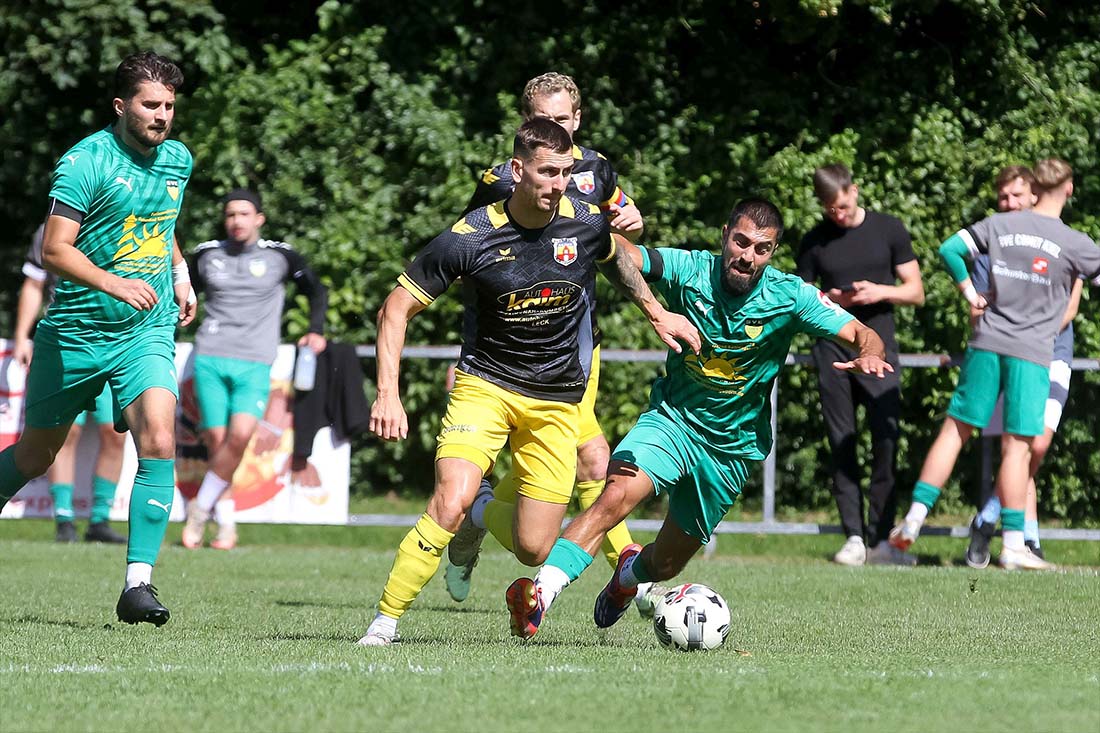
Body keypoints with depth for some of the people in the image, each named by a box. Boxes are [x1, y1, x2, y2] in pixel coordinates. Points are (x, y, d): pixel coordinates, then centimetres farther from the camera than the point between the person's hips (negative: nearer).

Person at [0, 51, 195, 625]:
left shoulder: (178, 159, 6)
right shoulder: (85, 161, -14)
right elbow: (53, 251, -21)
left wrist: (180, 273, 16)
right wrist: (114, 283, -34)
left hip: (147, 334, 3)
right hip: (74, 334, -3)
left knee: (158, 442, -19)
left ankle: (138, 585, -19)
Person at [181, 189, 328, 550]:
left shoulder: (280, 256, 4)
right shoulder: (207, 255, 8)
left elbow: (317, 290, 16)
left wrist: (316, 331, 5)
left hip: (254, 364, -1)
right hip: (210, 358, 1)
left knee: (240, 435, -20)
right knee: (217, 440, -4)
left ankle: (201, 508, -6)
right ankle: (226, 524, 4)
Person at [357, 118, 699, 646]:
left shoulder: (587, 224, -8)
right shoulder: (469, 239, -17)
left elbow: (616, 256, 19)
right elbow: (397, 308, -9)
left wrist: (656, 313, 22)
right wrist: (388, 393, -18)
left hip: (557, 400, 3)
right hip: (485, 385, -3)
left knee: (534, 550, -1)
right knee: (450, 503, -27)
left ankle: (482, 515, 36)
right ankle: (384, 622, -14)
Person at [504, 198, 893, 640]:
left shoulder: (789, 297, -13)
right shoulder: (689, 271, -14)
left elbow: (862, 336, -14)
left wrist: (868, 355, -37)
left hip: (732, 447, 1)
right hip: (672, 419, -1)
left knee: (665, 564, 11)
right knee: (615, 496, -30)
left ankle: (630, 573, 49)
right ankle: (540, 596, -37)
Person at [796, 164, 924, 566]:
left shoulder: (888, 230, 5)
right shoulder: (814, 242, 7)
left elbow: (916, 291, 8)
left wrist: (881, 292, -11)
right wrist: (829, 301, -8)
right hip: (832, 352, 1)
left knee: (887, 441, -9)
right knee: (842, 447, 0)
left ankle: (880, 538, -4)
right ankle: (853, 537, 3)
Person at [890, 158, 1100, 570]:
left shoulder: (1000, 224, 4)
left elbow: (949, 249, 1)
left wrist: (970, 293, 11)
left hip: (986, 345, 3)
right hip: (1032, 352, -3)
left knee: (955, 429, 9)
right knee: (1017, 445, -2)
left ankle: (914, 520, 7)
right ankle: (1013, 544, -2)